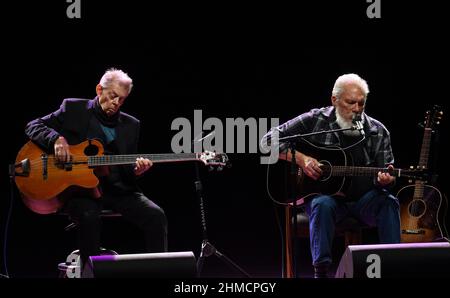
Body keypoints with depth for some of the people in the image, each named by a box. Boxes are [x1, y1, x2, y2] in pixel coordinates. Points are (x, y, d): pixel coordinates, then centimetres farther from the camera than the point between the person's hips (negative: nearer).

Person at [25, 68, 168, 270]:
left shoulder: (131, 125, 15)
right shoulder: (73, 109, 6)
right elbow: (33, 126, 4)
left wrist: (136, 170, -9)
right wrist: (56, 139, -17)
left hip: (118, 189, 4)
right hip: (79, 187, -3)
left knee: (156, 216, -19)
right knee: (89, 216, -36)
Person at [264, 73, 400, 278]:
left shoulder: (378, 132, 4)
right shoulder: (315, 121, -2)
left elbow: (385, 178, 5)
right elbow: (270, 140, -3)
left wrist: (385, 180, -21)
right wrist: (300, 158, -16)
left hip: (364, 198, 2)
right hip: (323, 194, -2)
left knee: (388, 203, -28)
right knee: (323, 205, -36)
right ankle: (321, 271, -36)